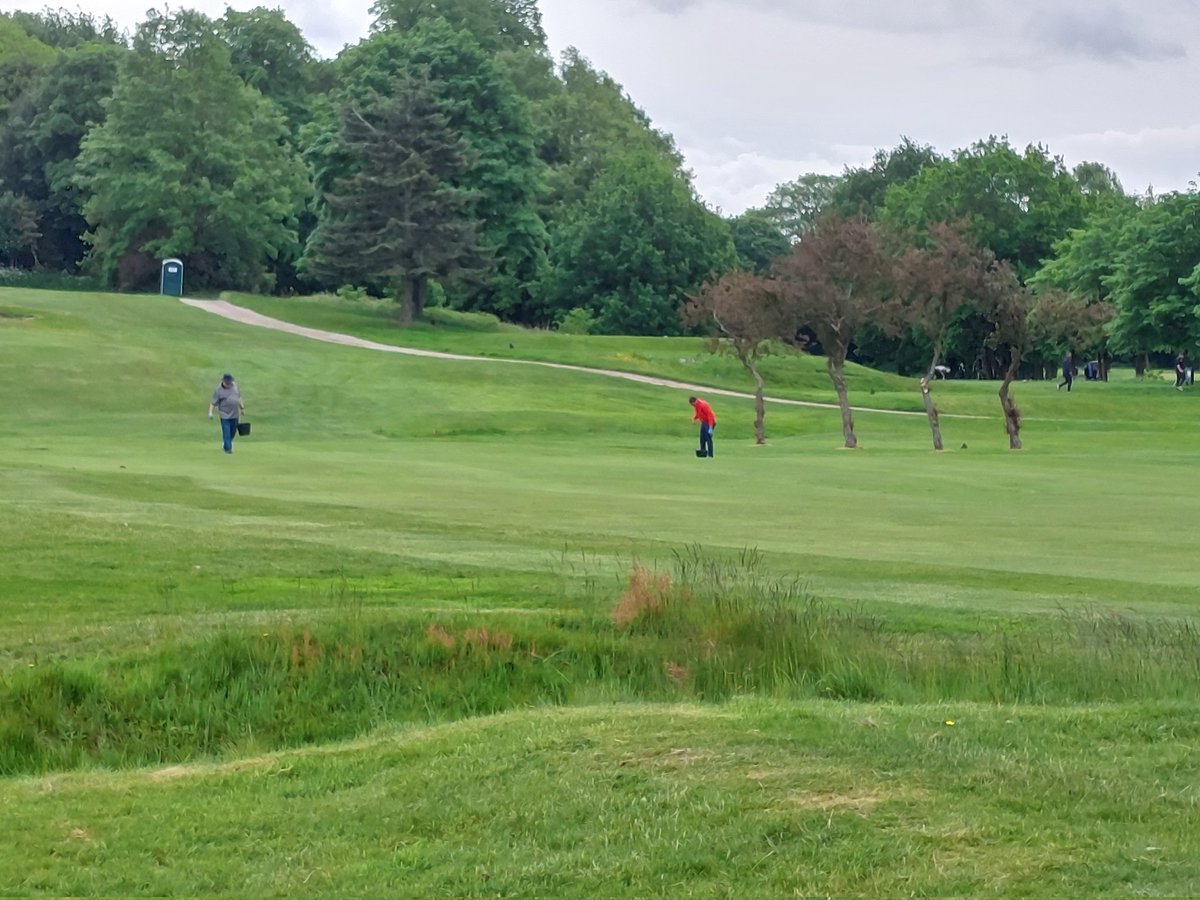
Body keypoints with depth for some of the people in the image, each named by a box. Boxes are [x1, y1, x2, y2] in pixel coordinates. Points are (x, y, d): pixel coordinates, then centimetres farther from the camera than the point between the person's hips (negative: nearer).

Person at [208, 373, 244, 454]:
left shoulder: (235, 386, 4)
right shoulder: (219, 390, -13)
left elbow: (239, 397, 17)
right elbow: (213, 402, -12)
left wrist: (242, 407, 22)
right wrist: (210, 412, -22)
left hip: (235, 414, 5)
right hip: (225, 415, -5)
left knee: (233, 431, 16)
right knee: (226, 432, -5)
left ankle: (228, 443, 37)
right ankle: (227, 448, 3)